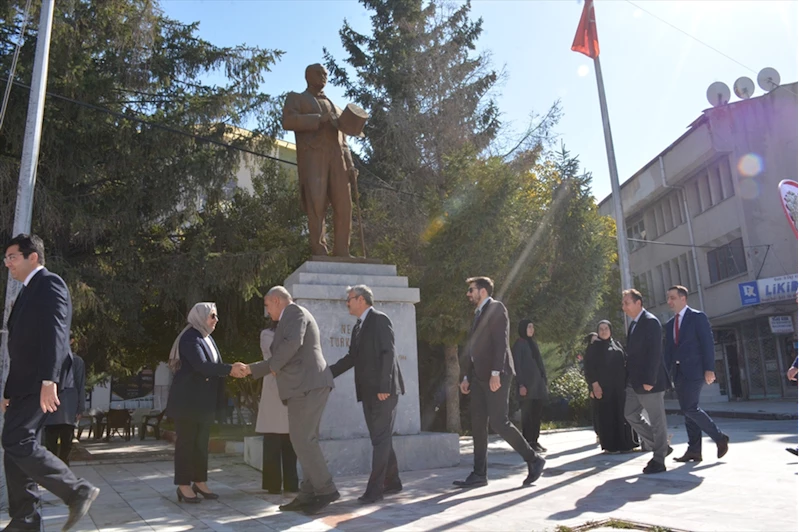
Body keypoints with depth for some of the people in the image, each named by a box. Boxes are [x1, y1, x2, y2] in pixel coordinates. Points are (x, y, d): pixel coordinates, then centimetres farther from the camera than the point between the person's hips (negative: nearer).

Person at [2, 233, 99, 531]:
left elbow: (55, 334, -19)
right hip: (24, 384, 10)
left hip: (39, 383, -10)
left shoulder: (49, 284, -8)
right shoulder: (28, 292, 21)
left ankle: (78, 491, -8)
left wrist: (49, 380, -27)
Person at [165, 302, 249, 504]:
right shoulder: (190, 337, -14)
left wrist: (233, 368, -3)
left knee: (201, 442, 12)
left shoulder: (207, 338, 14)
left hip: (205, 400, 9)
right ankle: (184, 486, 8)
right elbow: (201, 365, -26)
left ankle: (200, 482, 20)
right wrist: (230, 369, -29)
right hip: (188, 399, -8)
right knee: (186, 442, 0)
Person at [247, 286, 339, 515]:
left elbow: (292, 342, -21)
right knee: (305, 440, 8)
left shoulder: (295, 312, -2)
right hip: (307, 386, 10)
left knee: (302, 439, -9)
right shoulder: (290, 320, 28)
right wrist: (251, 369, 29)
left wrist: (274, 365, -7)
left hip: (308, 384, -10)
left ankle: (326, 489, -4)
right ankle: (308, 494, 11)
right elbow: (282, 359, 33)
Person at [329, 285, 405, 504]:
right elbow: (352, 357, 17)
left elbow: (388, 353, -17)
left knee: (380, 439, -5)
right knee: (380, 439, 14)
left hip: (383, 391, -9)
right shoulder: (358, 326, 17)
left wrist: (384, 387, -22)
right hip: (369, 391, 9)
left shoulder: (380, 320, -10)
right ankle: (392, 482, 25)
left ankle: (374, 489, -2)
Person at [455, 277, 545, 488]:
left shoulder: (496, 308, -5)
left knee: (498, 422, -9)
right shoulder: (479, 313, 20)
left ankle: (533, 460, 7)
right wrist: (467, 376, 16)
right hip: (479, 376, 9)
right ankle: (479, 474, 10)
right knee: (478, 425, 5)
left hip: (495, 375, -9)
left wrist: (496, 373, -23)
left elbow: (501, 342, -16)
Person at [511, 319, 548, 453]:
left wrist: (544, 380, 13)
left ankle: (535, 441, 14)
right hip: (527, 384, -7)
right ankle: (528, 443, 1)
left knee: (537, 414, 7)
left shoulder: (533, 343, 18)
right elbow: (517, 365, -10)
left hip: (538, 383, 7)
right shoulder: (519, 344, -5)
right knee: (527, 414, -4)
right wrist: (521, 384, -17)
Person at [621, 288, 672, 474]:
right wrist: (630, 378, 12)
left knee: (657, 420, 2)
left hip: (649, 382, -10)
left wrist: (649, 380, -22)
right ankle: (661, 447, 24)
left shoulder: (651, 322, -13)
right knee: (631, 415, 12)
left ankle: (659, 461, 11)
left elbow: (655, 353, -20)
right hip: (635, 382, 10)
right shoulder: (634, 324, 15)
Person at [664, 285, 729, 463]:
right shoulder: (670, 324, 16)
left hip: (694, 370, -7)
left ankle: (720, 438, 5)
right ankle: (694, 450, 11)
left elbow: (707, 343, -9)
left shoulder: (698, 317, -2)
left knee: (689, 408, -13)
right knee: (688, 410, 7)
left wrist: (709, 368, -16)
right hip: (678, 372, 7)